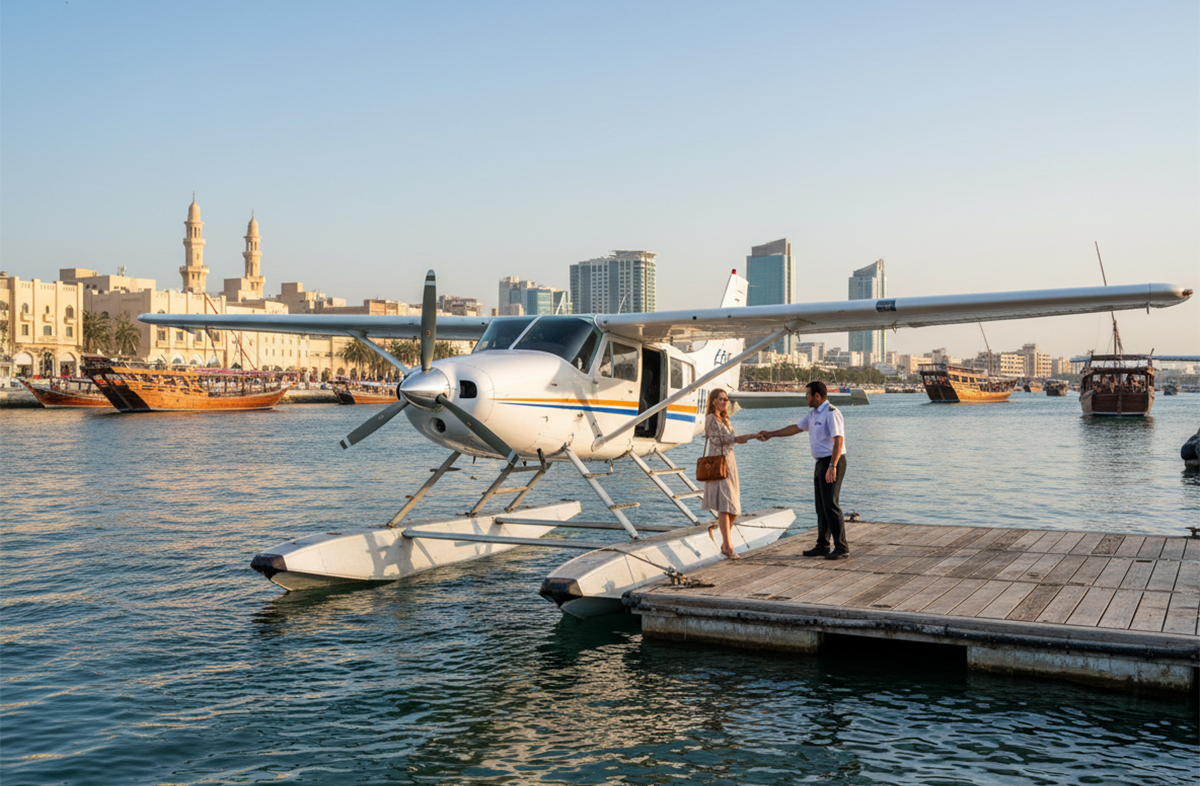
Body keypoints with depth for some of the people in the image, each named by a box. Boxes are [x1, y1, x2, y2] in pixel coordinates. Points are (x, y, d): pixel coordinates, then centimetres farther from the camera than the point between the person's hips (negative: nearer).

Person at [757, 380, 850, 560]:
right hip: (821, 463, 10)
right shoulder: (813, 414, 15)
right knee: (821, 506, 12)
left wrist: (832, 466, -29)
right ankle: (823, 546, 18)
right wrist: (770, 434, 30)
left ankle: (841, 548, -8)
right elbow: (796, 428, 26)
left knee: (831, 505, -11)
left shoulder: (831, 413, -16)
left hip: (832, 463, -10)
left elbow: (838, 440, -23)